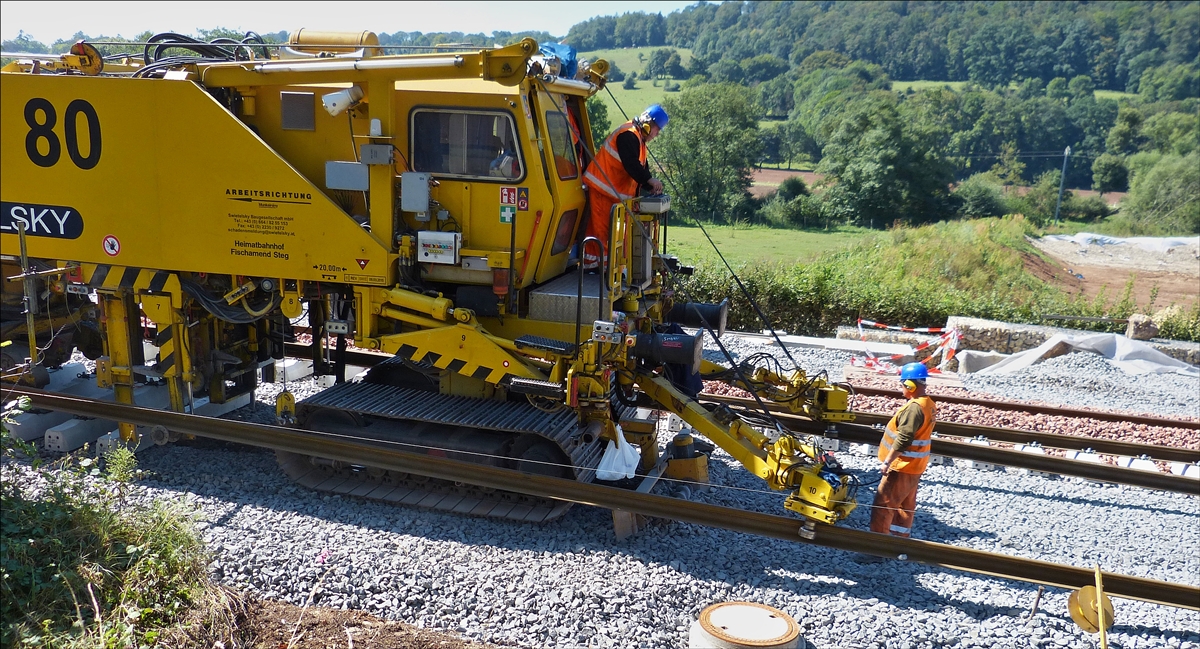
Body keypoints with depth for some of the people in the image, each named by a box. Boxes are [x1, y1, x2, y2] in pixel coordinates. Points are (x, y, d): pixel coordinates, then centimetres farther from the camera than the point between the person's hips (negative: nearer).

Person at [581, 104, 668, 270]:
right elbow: (631, 164, -26)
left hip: (613, 190, 11)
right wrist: (651, 180, -20)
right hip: (602, 187, -11)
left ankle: (591, 263, 15)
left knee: (598, 228, 11)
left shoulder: (638, 138, 18)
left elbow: (640, 167, 17)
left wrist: (650, 187, 2)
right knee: (603, 228, -8)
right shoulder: (629, 135, -16)